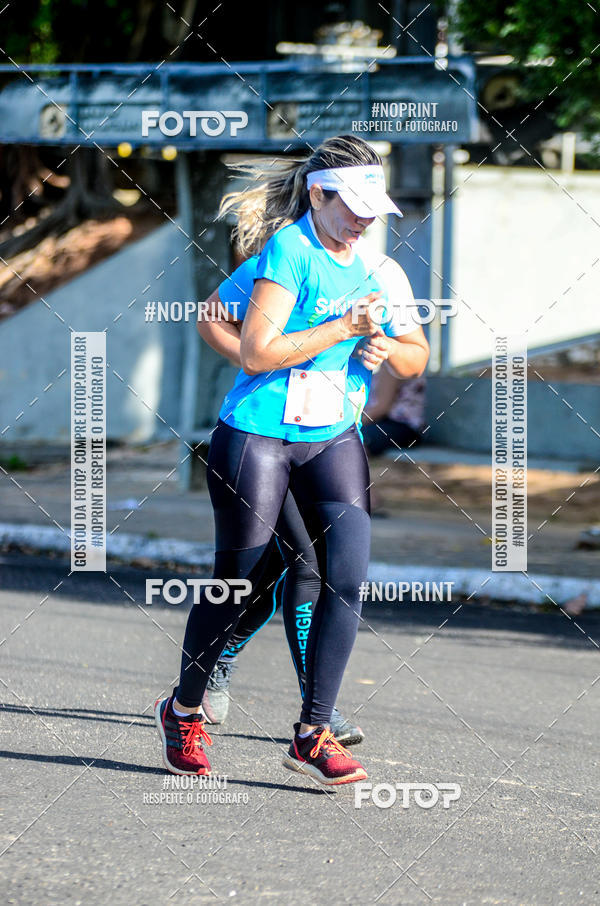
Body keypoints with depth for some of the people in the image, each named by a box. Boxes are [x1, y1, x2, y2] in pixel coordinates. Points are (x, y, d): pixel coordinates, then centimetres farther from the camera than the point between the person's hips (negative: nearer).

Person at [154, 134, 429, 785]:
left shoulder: (369, 263, 9)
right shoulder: (288, 250, -13)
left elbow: (417, 359, 14)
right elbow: (255, 352, -22)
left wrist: (388, 346, -9)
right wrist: (345, 328, -20)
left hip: (333, 438, 6)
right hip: (257, 436, -6)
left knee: (348, 574, -10)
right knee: (236, 582, 3)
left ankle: (313, 733, -3)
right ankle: (183, 711, 25)